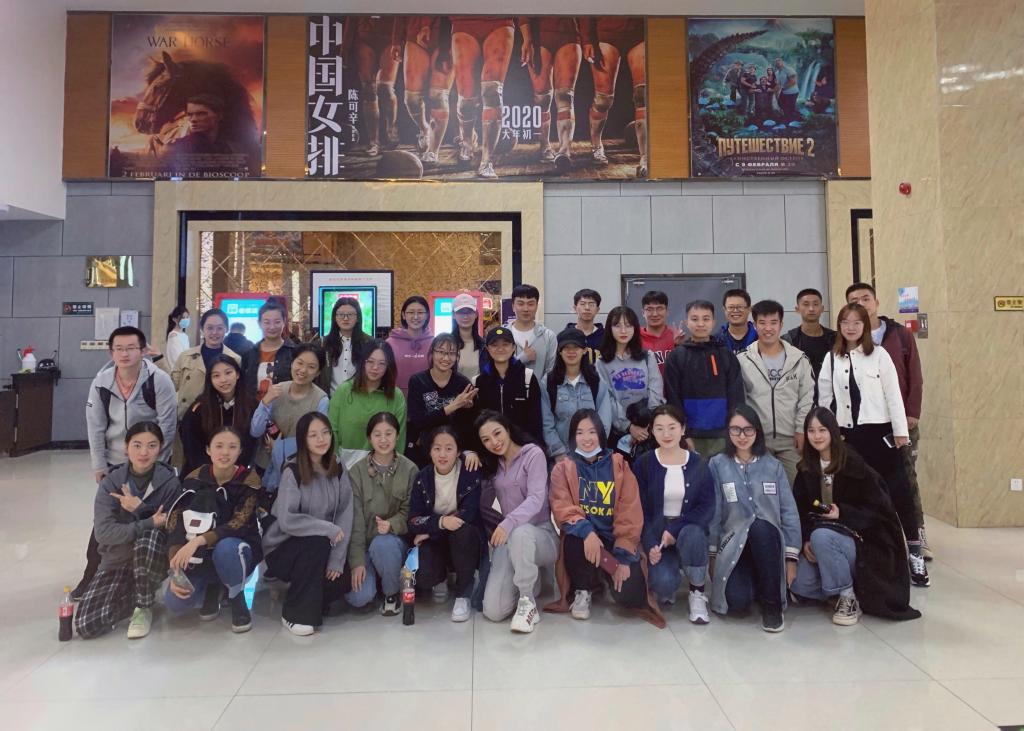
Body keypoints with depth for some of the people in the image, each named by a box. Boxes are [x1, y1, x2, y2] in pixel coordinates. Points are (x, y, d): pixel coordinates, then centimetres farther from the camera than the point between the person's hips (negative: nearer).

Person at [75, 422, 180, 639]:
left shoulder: (169, 482, -10)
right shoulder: (111, 483, -7)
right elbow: (102, 532, -18)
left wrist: (140, 509, -23)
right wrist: (149, 523, -28)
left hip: (153, 559, -1)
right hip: (116, 560, 2)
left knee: (149, 537, -37)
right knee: (86, 625, -16)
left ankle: (144, 607, -12)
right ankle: (134, 595, 16)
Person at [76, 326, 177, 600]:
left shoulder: (159, 380, -18)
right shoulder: (101, 383, -7)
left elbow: (167, 426, -14)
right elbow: (95, 428, 0)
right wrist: (99, 467, 0)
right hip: (114, 463, 3)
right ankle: (92, 576, 23)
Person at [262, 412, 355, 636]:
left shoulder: (338, 472, -1)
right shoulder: (293, 472, -15)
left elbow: (345, 517, -8)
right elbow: (286, 520, -26)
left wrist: (336, 559, -19)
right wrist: (329, 529, -25)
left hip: (322, 548, 4)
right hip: (283, 549, -4)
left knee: (344, 579, -20)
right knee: (317, 543, -33)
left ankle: (311, 599, 13)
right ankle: (295, 613, -14)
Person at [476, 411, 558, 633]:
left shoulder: (533, 454, -7)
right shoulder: (491, 463, 13)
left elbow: (536, 499, -19)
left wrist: (508, 523, -37)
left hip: (541, 534, -5)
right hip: (509, 537, 5)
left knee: (520, 533, -43)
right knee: (493, 612, -14)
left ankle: (528, 603, -22)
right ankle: (528, 579, 16)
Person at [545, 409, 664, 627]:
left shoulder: (619, 465, 0)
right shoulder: (563, 468, 1)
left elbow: (630, 514, -6)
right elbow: (563, 509, -12)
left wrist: (623, 556, -16)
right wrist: (587, 532, -31)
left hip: (614, 540, 0)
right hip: (583, 538, 0)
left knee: (629, 595, -23)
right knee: (575, 538, -37)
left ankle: (606, 576, 17)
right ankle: (582, 590, -4)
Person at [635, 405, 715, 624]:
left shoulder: (698, 464, 1)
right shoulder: (643, 464, -1)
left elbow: (707, 508, -6)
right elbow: (640, 509, -3)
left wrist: (675, 529, -20)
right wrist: (650, 545, -18)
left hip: (690, 529, 1)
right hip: (656, 534, -1)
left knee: (692, 534, -36)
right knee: (663, 583, -28)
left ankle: (698, 593, -10)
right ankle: (668, 588, 12)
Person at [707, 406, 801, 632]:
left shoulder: (773, 465, 5)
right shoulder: (717, 465, 1)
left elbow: (789, 511, 2)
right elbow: (713, 512, 2)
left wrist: (791, 557, -4)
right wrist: (712, 554, 0)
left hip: (768, 543, 1)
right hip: (733, 545, -1)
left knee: (760, 527, -36)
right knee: (737, 600, -28)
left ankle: (772, 604, -17)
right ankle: (755, 584, 12)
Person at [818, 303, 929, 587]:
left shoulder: (879, 354, -1)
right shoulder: (831, 359, 7)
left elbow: (893, 394, -3)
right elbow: (825, 398, 8)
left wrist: (901, 431, -7)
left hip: (879, 431, -3)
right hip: (848, 435, 3)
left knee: (898, 492, -2)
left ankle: (914, 555, 6)